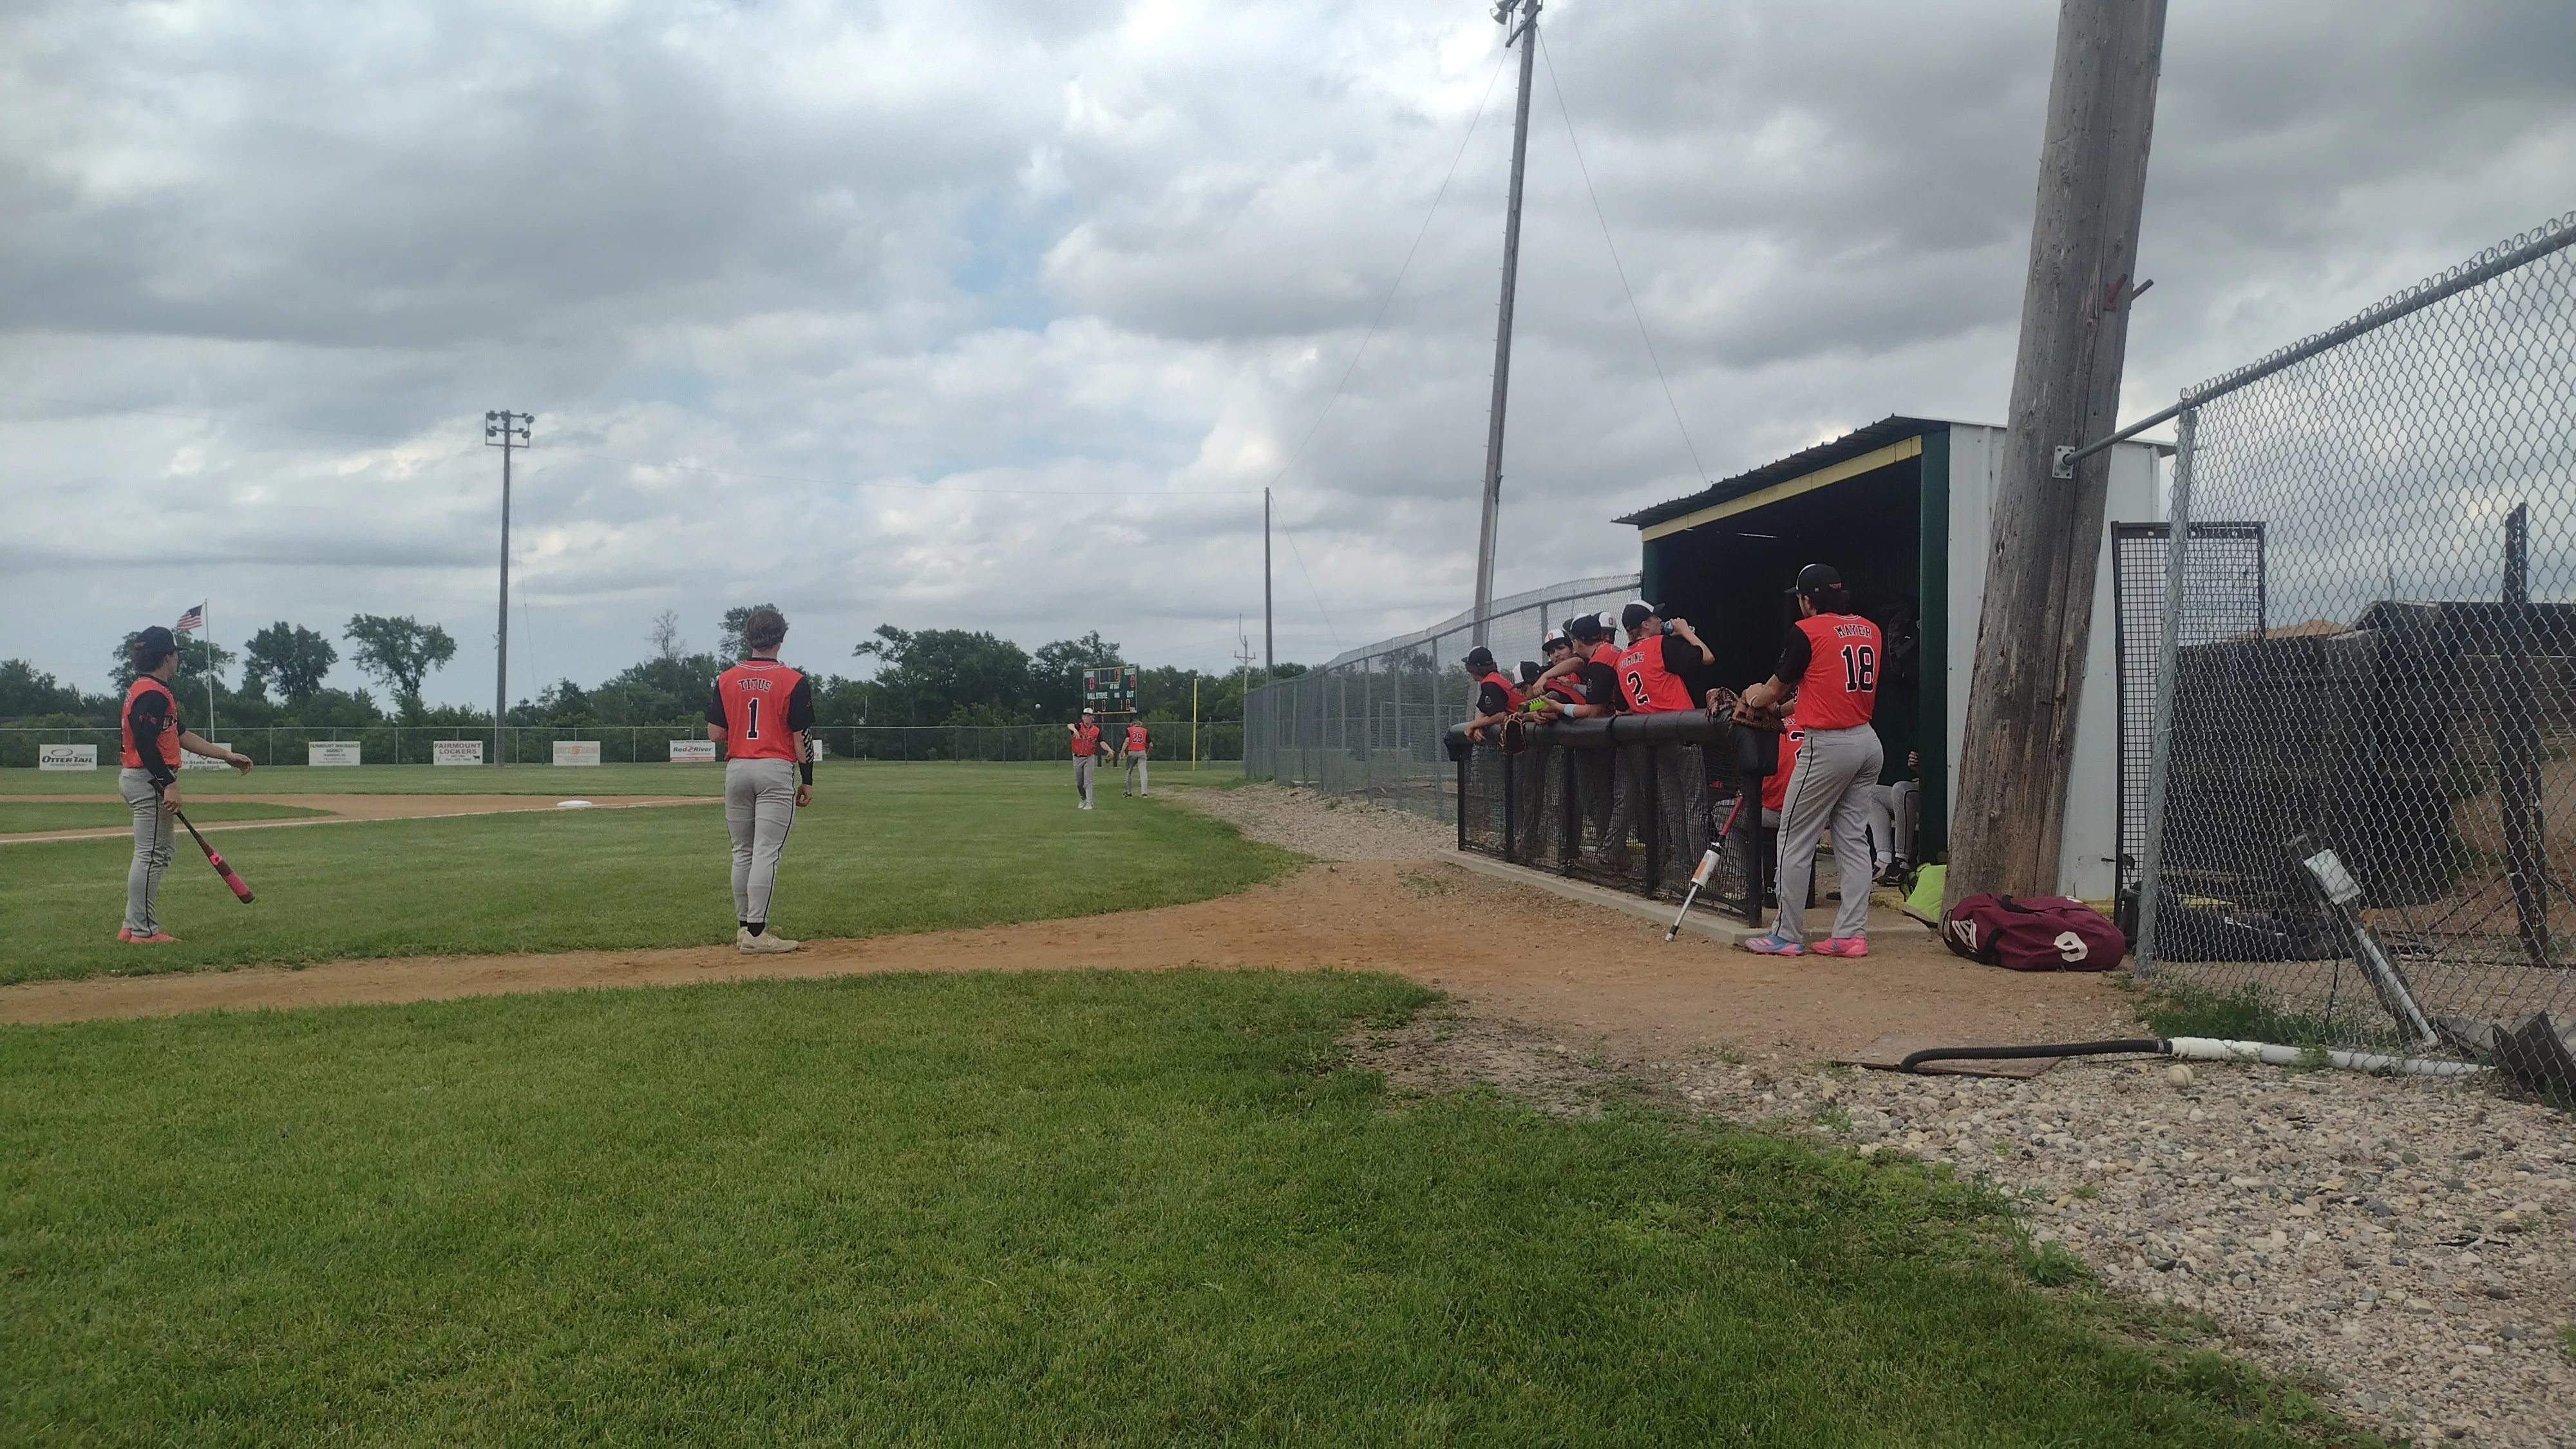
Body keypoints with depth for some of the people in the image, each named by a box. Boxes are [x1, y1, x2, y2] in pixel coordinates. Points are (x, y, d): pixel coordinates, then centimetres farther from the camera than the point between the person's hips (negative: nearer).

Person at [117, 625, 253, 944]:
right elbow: (146, 744, -24)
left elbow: (181, 735, 21)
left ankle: (133, 927, 20)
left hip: (137, 778, 11)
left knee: (160, 852, 16)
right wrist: (169, 784, -25)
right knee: (151, 855, -6)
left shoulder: (143, 690, 19)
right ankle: (144, 931, -2)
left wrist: (227, 755, 21)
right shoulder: (152, 693, -15)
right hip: (149, 779, -11)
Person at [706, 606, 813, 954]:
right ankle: (755, 933, -9)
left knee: (742, 853, 13)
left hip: (736, 769, 4)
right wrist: (807, 780, 1)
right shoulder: (794, 681, -6)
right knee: (766, 853, -6)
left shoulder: (726, 680, 4)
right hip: (776, 770, -4)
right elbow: (801, 736, -7)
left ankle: (744, 926, 19)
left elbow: (715, 733, 3)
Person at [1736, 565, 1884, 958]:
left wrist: (1752, 699, 23)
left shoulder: (1807, 631, -8)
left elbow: (1774, 690, 1)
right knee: (1853, 839, 11)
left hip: (1829, 747, -7)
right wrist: (1781, 700, 27)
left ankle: (1787, 936, 4)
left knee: (1795, 841, 1)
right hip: (1869, 744, 7)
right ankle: (1852, 934, 8)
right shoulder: (1870, 630, 11)